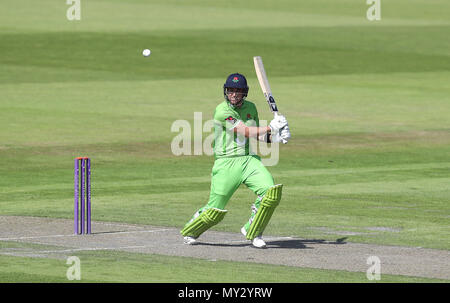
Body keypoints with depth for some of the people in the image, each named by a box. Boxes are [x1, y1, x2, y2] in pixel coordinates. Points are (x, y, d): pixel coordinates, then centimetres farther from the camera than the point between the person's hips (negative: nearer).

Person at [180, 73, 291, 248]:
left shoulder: (250, 108, 12)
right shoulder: (222, 111, -11)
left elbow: (258, 135, 21)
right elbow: (246, 132, -18)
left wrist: (274, 138, 1)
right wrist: (270, 127, -21)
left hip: (250, 160, 5)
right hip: (227, 163, -5)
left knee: (272, 192, -19)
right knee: (216, 212, -4)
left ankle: (253, 232, 1)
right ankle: (190, 232, 28)